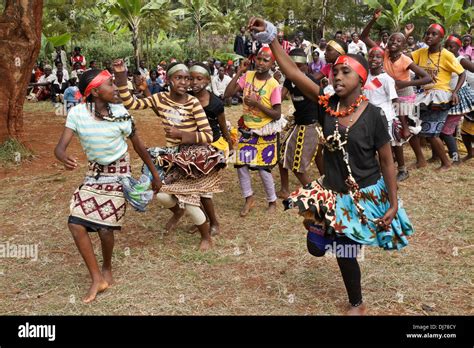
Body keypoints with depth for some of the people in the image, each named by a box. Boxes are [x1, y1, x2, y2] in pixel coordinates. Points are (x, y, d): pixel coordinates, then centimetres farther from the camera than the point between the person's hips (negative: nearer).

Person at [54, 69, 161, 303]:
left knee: (105, 227, -9)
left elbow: (139, 146, -6)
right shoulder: (77, 113, -15)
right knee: (75, 222, -9)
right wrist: (64, 158, -46)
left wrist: (155, 175, 0)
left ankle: (107, 270, 23)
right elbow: (60, 147, -21)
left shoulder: (120, 113, -16)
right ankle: (97, 279, 3)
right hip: (94, 172, 3)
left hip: (118, 172, -2)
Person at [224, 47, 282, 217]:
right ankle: (249, 198, 25)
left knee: (263, 169, 0)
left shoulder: (273, 85, -17)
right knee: (241, 164, 5)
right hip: (247, 129, 4)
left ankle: (272, 201, 24)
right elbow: (227, 94, -13)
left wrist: (257, 104, -27)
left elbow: (277, 114, -16)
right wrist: (239, 73, -16)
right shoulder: (247, 76, -5)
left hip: (265, 133, -4)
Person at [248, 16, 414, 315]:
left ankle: (357, 305, 38)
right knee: (316, 246, 8)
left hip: (366, 196, -4)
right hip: (333, 192, 4)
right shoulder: (327, 105, -9)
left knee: (345, 253, 8)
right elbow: (293, 73, -16)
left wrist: (393, 204, -8)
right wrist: (270, 37, -26)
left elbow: (386, 161, -10)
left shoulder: (373, 116, -17)